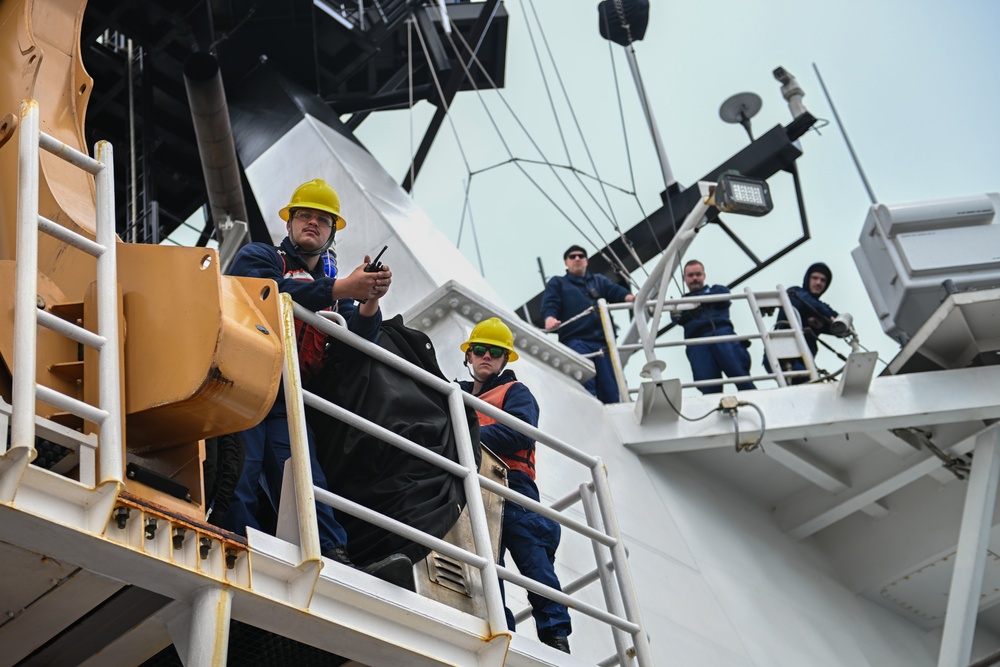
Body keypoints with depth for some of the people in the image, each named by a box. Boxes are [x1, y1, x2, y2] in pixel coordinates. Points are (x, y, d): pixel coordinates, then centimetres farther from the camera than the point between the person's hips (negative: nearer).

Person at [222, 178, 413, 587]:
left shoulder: (334, 289, 27)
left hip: (286, 407, 4)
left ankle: (335, 561, -26)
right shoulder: (258, 257, 12)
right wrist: (339, 288, -19)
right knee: (240, 476, -21)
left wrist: (371, 301, -10)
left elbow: (358, 341, 11)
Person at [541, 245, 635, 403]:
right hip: (575, 341, -3)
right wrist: (550, 318, -19)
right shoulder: (557, 283, 22)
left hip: (602, 341, 3)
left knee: (609, 390, -2)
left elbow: (615, 291, 10)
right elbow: (549, 305, 5)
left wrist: (630, 297, -14)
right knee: (586, 387, -19)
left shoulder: (599, 281, 29)